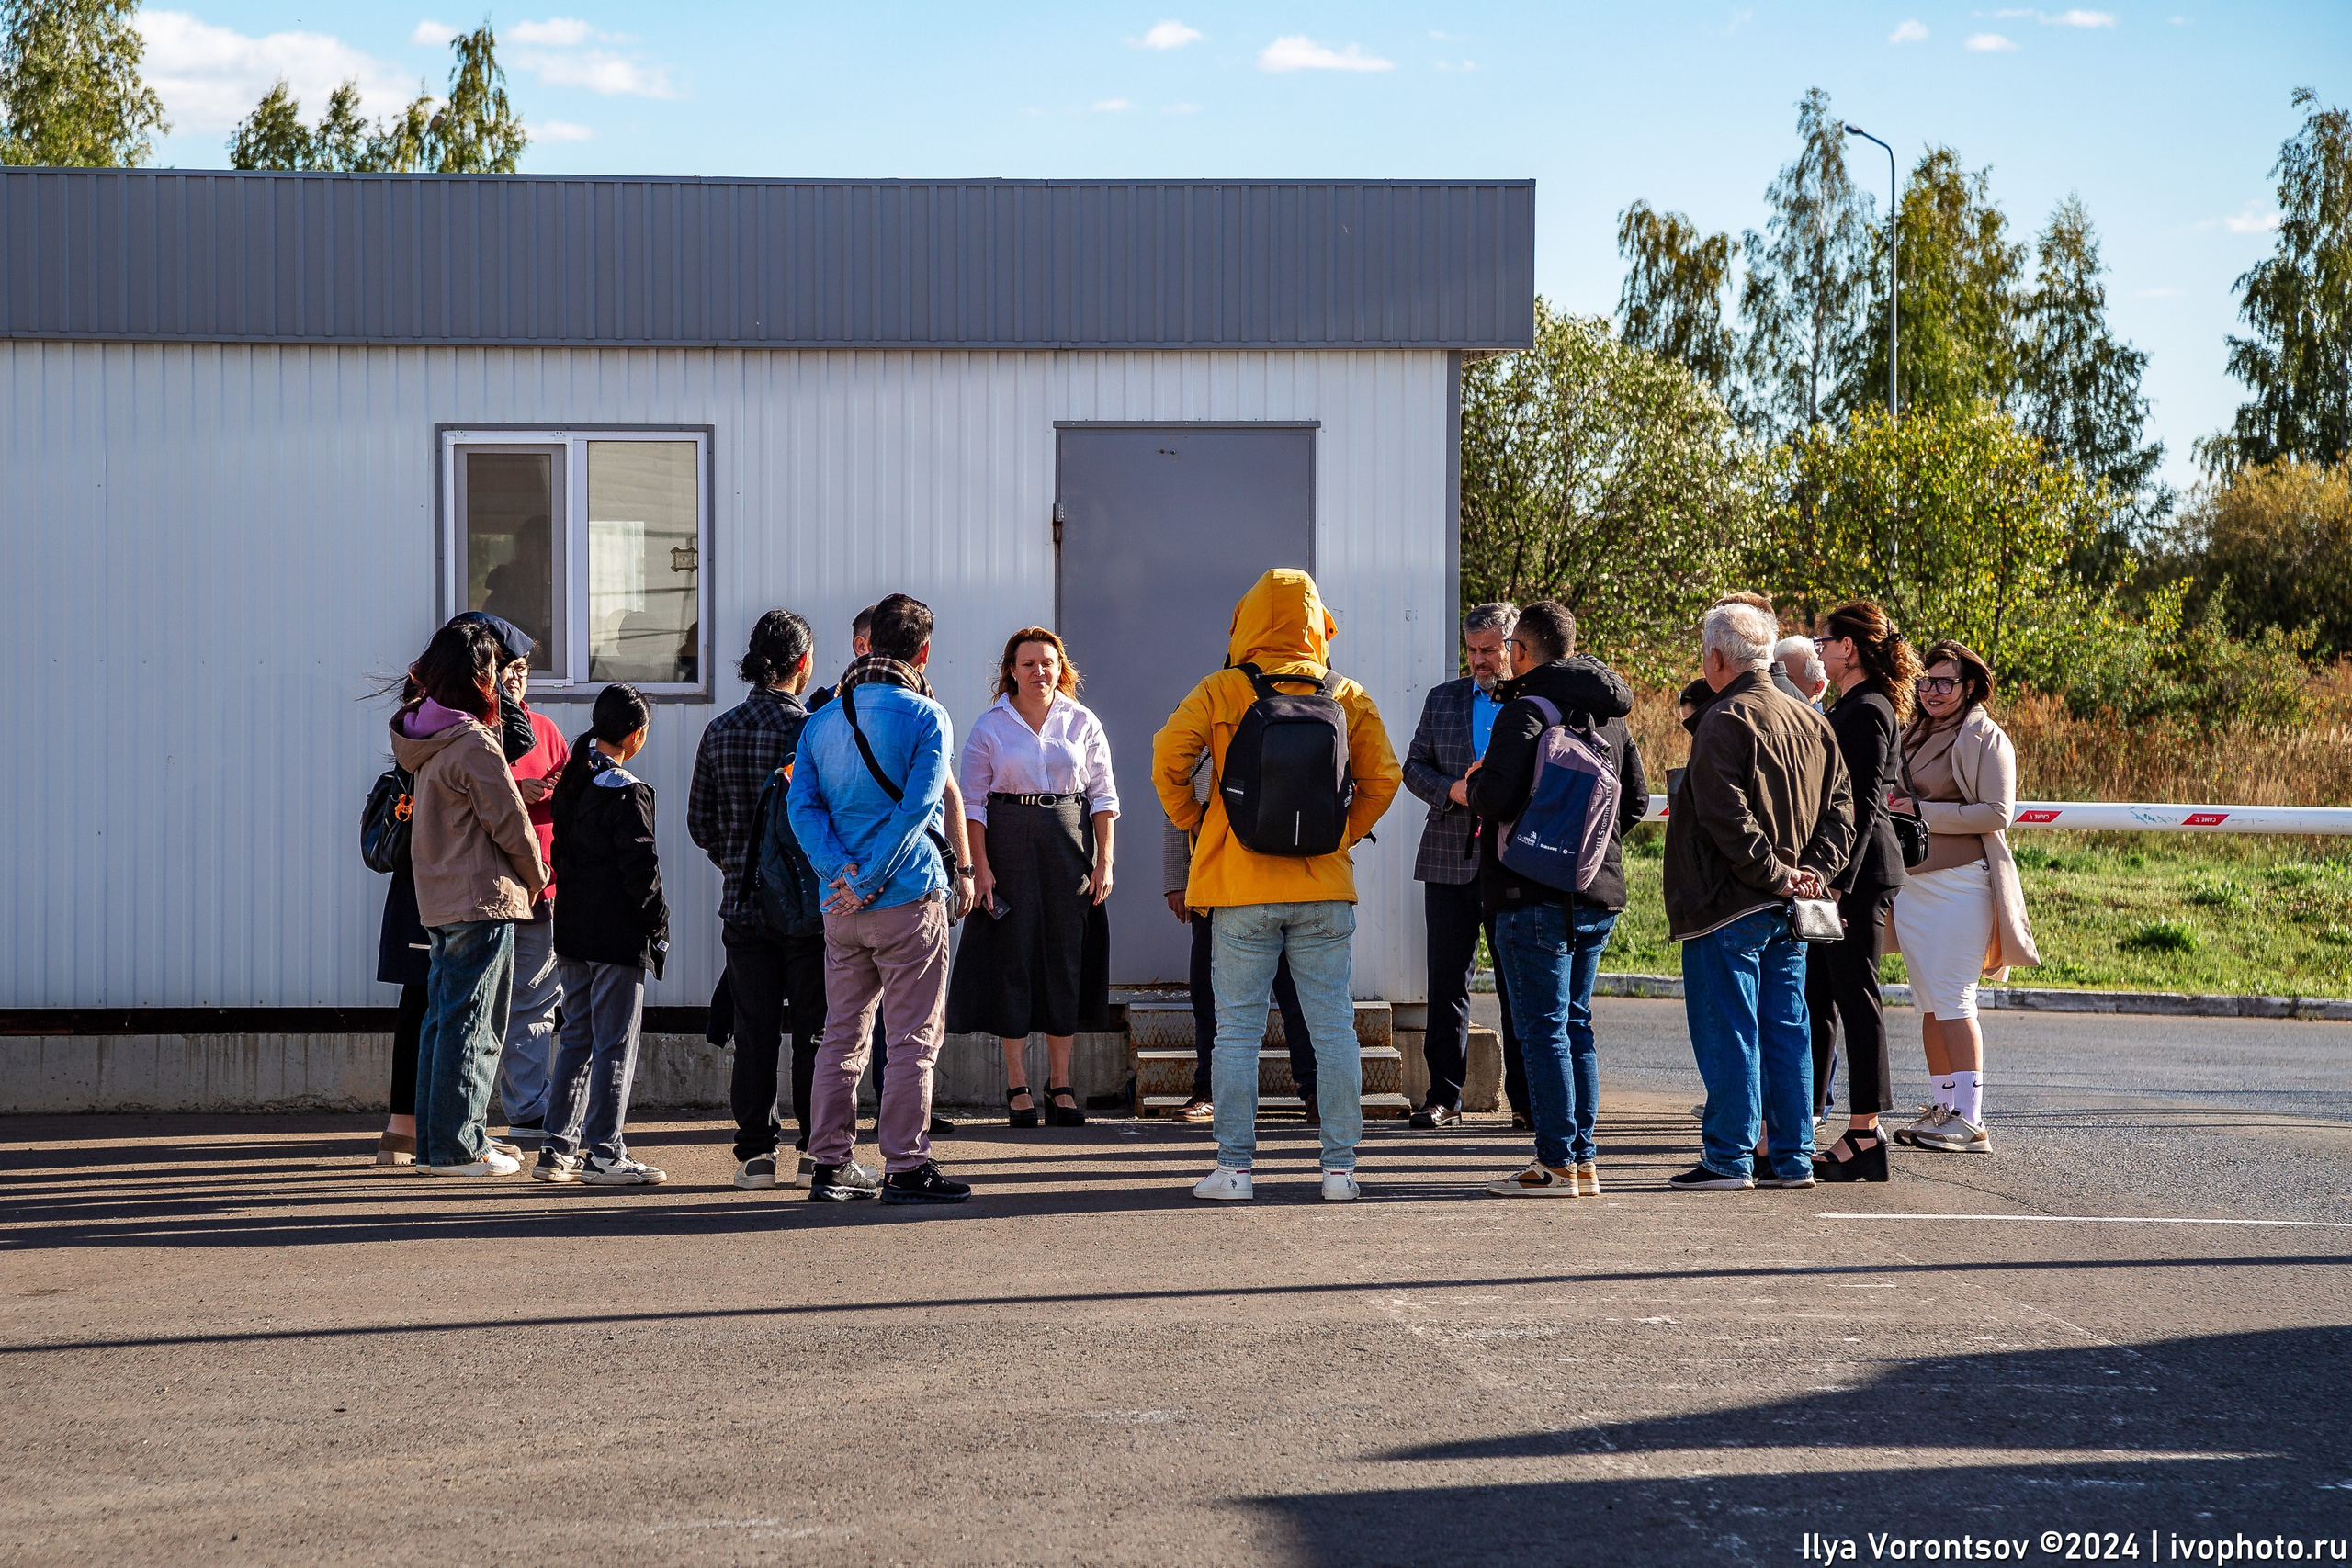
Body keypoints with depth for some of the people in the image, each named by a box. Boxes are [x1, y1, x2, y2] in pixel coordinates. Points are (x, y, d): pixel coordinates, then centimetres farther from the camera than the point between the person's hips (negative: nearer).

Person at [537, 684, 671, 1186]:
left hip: (573, 931, 8)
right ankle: (604, 1153, -3)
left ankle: (558, 1148, 14)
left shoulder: (571, 783, 10)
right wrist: (658, 923, -5)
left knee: (577, 1036, 14)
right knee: (615, 1043, -3)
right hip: (617, 935, -8)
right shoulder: (626, 791, -14)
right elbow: (640, 866, -15)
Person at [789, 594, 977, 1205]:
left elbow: (802, 806, 1)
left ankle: (830, 1165, 12)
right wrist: (869, 881, -13)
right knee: (913, 1039, -1)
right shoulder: (926, 717, -5)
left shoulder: (822, 720, 11)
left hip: (840, 903, 6)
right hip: (910, 897, -6)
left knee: (842, 1036, 11)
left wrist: (842, 873, -8)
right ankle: (906, 1166, -3)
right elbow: (918, 805, -15)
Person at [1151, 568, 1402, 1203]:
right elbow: (1382, 778, 2)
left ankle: (1234, 1167, 4)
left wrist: (1196, 825, 8)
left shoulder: (1220, 692, -2)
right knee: (1333, 1026, 6)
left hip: (1241, 888, -2)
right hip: (1325, 887, 2)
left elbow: (1167, 763, -6)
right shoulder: (1348, 697, 4)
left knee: (1238, 1029, 4)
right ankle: (1339, 1167, 7)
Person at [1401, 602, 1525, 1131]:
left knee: (1519, 986, 2)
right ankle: (1444, 1096, 9)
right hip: (1449, 860, 3)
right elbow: (1414, 766, 12)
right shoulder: (1442, 699, 13)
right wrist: (1451, 790, -7)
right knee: (1447, 983, 4)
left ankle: (1526, 1096, 8)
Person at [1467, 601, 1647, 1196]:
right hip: (1599, 891, 8)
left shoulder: (1528, 708, -12)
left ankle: (1557, 1163, -4)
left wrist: (1474, 784, -1)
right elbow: (1636, 800, 16)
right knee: (1576, 1025, 14)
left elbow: (1499, 795, -23)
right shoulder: (1611, 716, 13)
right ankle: (1584, 1159, 14)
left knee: (1543, 1028, -4)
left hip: (1536, 893, -8)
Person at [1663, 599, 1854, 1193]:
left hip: (1730, 905, -8)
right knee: (1786, 1031, 10)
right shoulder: (1812, 722, 13)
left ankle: (1730, 1158, -1)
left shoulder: (1727, 721, -13)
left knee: (1727, 1032, -3)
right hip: (1789, 916, 8)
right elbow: (1840, 806, 12)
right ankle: (1792, 1158, 12)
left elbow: (1727, 817, -21)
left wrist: (1774, 874, -14)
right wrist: (1813, 871, 2)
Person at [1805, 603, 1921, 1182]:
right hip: (1841, 869, 10)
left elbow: (1863, 805, -19)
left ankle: (1865, 1135, -3)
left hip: (1860, 871, -10)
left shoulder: (1865, 711, -13)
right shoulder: (1868, 709, 17)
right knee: (1816, 997, 11)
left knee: (1855, 995, -6)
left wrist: (1840, 879, -22)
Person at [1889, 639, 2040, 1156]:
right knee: (1929, 1002, 9)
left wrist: (1922, 813, -16)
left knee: (1953, 998, -11)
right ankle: (1943, 1109, 15)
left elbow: (1996, 813, -14)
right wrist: (1892, 808, 6)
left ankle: (1970, 1121, -10)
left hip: (1960, 881, -8)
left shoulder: (1984, 738, -6)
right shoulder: (1914, 736, 17)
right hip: (1912, 881, 8)